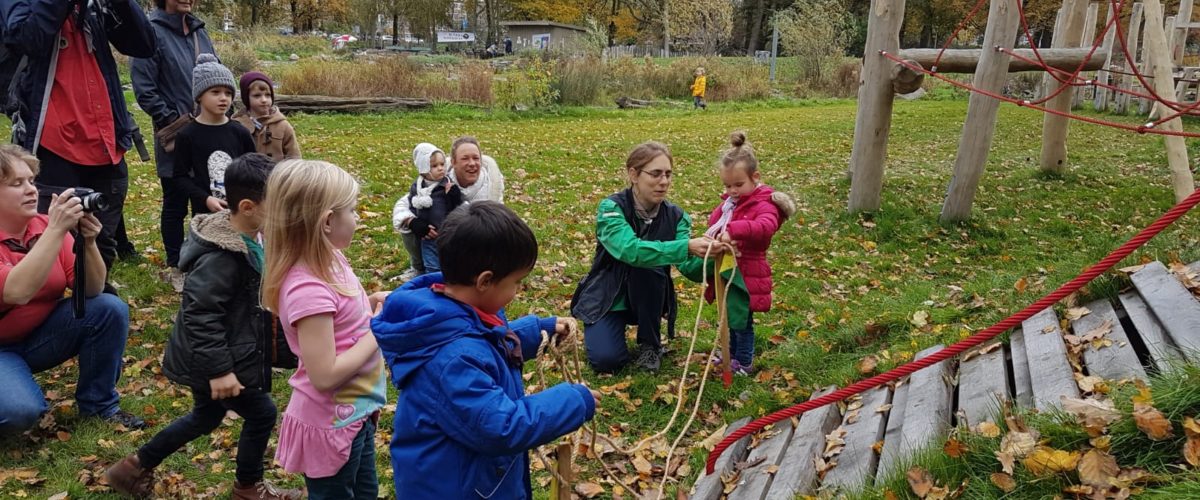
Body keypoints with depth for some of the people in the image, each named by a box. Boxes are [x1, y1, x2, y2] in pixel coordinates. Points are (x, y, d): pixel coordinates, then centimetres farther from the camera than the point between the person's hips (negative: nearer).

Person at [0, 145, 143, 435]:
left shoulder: (45, 226, -7)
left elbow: (92, 291, -11)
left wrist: (88, 242, -28)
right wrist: (56, 229, -41)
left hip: (41, 334, 5)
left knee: (110, 309, -16)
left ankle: (98, 403, 2)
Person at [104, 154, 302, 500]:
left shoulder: (248, 239, 0)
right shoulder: (221, 257, -30)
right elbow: (199, 314, -31)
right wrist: (219, 369, -29)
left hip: (208, 356, 10)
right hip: (209, 360, -10)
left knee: (206, 417, 26)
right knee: (262, 414, 5)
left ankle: (135, 468, 40)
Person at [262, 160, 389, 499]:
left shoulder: (330, 261, -2)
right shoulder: (309, 289, -29)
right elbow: (325, 375, -29)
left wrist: (370, 304, -3)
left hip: (354, 413, 9)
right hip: (331, 423, -9)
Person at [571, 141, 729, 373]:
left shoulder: (675, 216, -10)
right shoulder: (612, 207, -21)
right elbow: (629, 250, -39)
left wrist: (708, 255, -46)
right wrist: (687, 247, -50)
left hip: (646, 300, 3)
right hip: (607, 297, -3)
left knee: (648, 268, -30)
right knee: (606, 360, -25)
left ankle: (650, 344, -6)